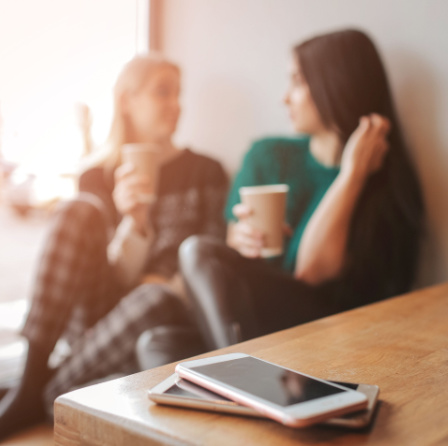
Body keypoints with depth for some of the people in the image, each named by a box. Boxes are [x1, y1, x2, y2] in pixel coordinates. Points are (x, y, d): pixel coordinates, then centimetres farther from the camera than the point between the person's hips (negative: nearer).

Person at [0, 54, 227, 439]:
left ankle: (40, 398, -16)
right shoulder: (98, 177, 8)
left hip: (166, 320, -1)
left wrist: (168, 285, -13)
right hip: (96, 318, 1)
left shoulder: (205, 173, 7)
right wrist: (134, 221, -19)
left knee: (154, 300, -37)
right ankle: (32, 376, -26)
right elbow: (114, 278, 0)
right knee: (81, 211, -22)